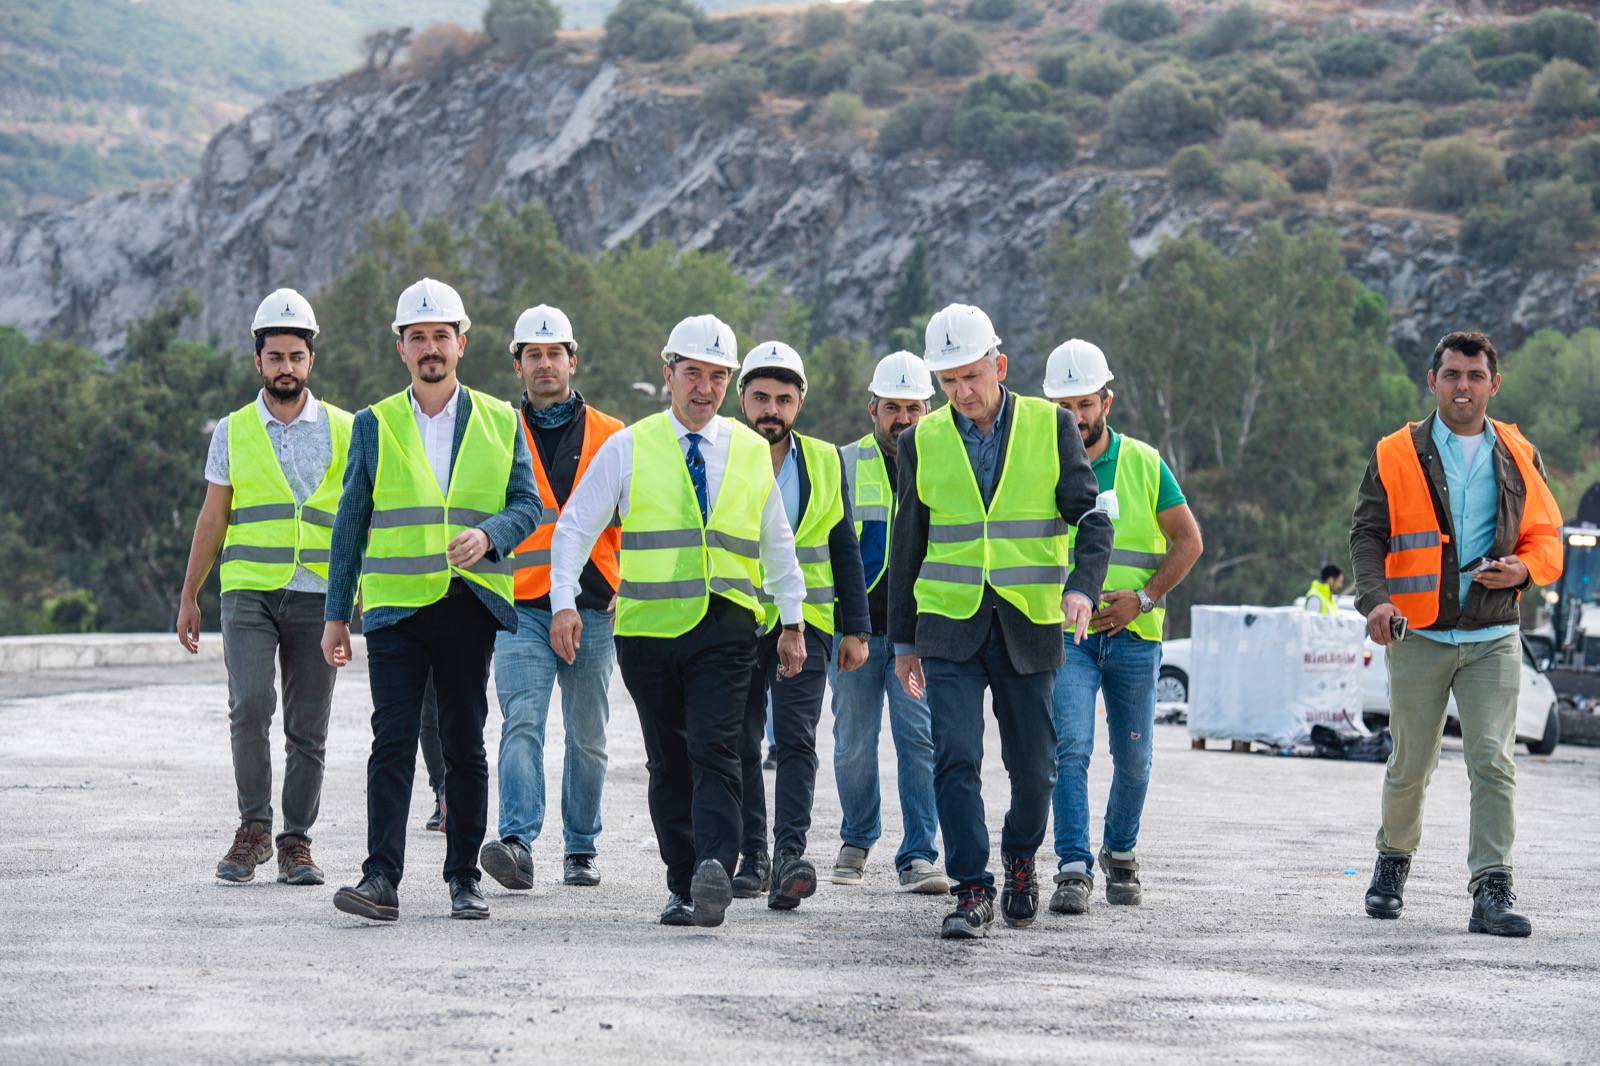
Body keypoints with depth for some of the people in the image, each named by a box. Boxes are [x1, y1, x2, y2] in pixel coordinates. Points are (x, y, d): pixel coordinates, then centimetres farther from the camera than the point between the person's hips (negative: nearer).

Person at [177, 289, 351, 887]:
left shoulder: (343, 430, 7)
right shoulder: (233, 433, 8)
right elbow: (212, 519, 13)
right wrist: (188, 597, 12)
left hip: (318, 596, 1)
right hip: (249, 592, 0)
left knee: (308, 727, 1)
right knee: (250, 705, -18)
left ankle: (296, 843, 9)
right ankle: (253, 827, -3)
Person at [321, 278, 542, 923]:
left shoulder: (500, 423, 8)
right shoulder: (375, 426, 8)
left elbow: (527, 504, 6)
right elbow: (350, 523, 9)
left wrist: (487, 536, -17)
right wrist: (336, 614, 5)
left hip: (471, 606, 1)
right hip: (395, 604, -1)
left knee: (465, 747, 5)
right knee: (393, 742, -10)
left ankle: (464, 880, 13)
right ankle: (381, 880, -13)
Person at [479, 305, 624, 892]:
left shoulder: (610, 437, 9)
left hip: (593, 607, 1)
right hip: (522, 607, -1)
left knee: (588, 738, 8)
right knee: (522, 723, -17)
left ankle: (581, 849, 19)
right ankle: (517, 843, -28)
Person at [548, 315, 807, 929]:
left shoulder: (752, 453, 11)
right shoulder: (628, 449, 5)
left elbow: (777, 544, 20)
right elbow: (575, 527, 5)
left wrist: (793, 622, 17)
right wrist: (564, 602, -8)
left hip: (726, 627, 0)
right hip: (648, 626, 0)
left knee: (714, 751, -16)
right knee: (668, 763, 6)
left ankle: (714, 872, -27)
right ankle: (682, 886, 14)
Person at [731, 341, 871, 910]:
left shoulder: (825, 464, 8)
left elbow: (845, 549, 12)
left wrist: (855, 628, 7)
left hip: (804, 624, 0)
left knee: (795, 738, -12)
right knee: (740, 745, 5)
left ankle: (791, 852, -20)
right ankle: (752, 858, 15)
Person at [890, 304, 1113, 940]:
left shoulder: (1051, 427, 1)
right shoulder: (923, 441, 5)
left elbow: (1090, 517, -2)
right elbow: (907, 545, 13)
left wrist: (1082, 585, -22)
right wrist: (903, 640, 13)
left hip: (1028, 626, 0)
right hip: (949, 625, 0)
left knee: (1033, 765, 6)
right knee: (955, 761, -12)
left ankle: (1020, 858, 34)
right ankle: (972, 892, -8)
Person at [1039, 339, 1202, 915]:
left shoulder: (1143, 463, 3)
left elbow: (1187, 540, 4)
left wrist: (1142, 598, -8)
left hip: (1133, 634, 2)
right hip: (1063, 634, -1)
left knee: (1133, 756, 8)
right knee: (1070, 746, -17)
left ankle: (1120, 852, 30)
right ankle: (1074, 869, -18)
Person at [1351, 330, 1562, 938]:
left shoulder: (1518, 456, 9)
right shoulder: (1397, 456, 2)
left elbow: (1546, 535, 14)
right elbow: (1368, 534, -3)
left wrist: (1524, 568, -9)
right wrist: (1375, 599, -20)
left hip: (1494, 639, 1)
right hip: (1419, 637, -1)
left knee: (1493, 760, -12)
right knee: (1411, 765, 8)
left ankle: (1491, 889, -13)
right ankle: (1394, 858, 34)